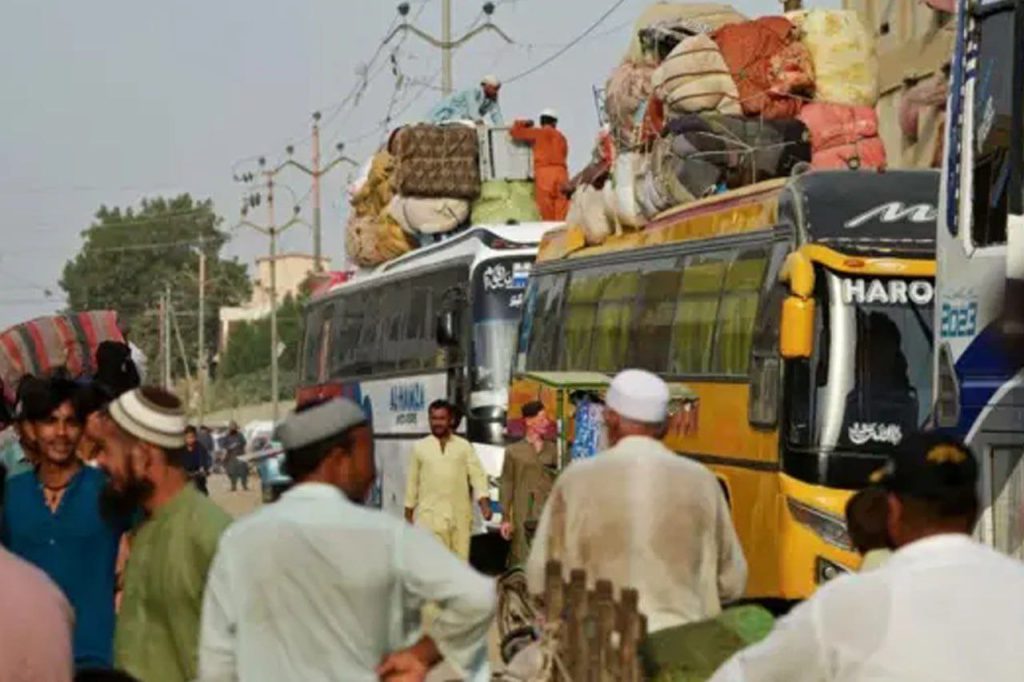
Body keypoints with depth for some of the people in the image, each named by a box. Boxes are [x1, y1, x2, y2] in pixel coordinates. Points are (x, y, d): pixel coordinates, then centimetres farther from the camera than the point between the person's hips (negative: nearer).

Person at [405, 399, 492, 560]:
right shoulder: (420, 447, 7)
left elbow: (477, 476, 3)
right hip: (430, 517, -2)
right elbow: (412, 482, 10)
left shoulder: (464, 447, 7)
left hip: (460, 517, 2)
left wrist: (484, 504, -11)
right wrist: (408, 514, 10)